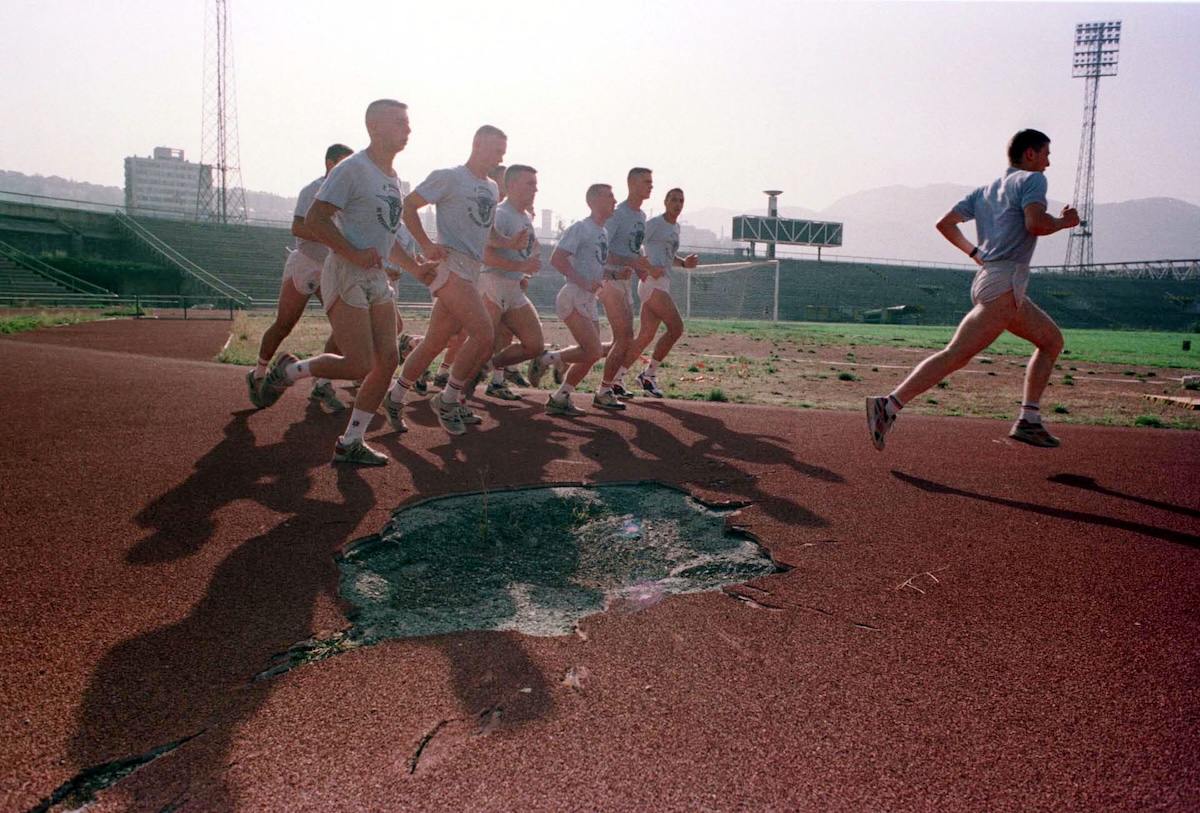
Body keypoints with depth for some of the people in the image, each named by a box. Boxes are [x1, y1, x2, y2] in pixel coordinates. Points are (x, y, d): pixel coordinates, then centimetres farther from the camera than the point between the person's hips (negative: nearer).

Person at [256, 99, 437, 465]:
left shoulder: (393, 178, 19)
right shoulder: (352, 169, -10)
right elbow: (314, 219, -15)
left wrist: (415, 267, 15)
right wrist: (354, 254, -25)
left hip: (378, 279, 9)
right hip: (346, 276, -9)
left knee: (387, 361, 1)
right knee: (360, 365, -14)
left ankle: (350, 443, 12)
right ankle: (289, 370, 14)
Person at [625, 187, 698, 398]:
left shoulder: (676, 227, 23)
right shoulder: (654, 223, -4)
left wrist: (684, 263, 12)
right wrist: (649, 267, -23)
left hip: (662, 284, 9)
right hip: (653, 283, -9)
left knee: (645, 336, 5)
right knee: (676, 328, -13)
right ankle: (649, 374, -2)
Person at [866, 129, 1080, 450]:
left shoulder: (985, 190, 23)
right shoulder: (1031, 179, 1)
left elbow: (945, 224, 19)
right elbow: (1035, 224, -16)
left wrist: (975, 254, 27)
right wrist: (1065, 221, 3)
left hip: (988, 277, 9)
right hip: (1003, 283, -9)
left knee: (1053, 340, 19)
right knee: (956, 355, -19)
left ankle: (1028, 421, 12)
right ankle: (889, 405, -27)